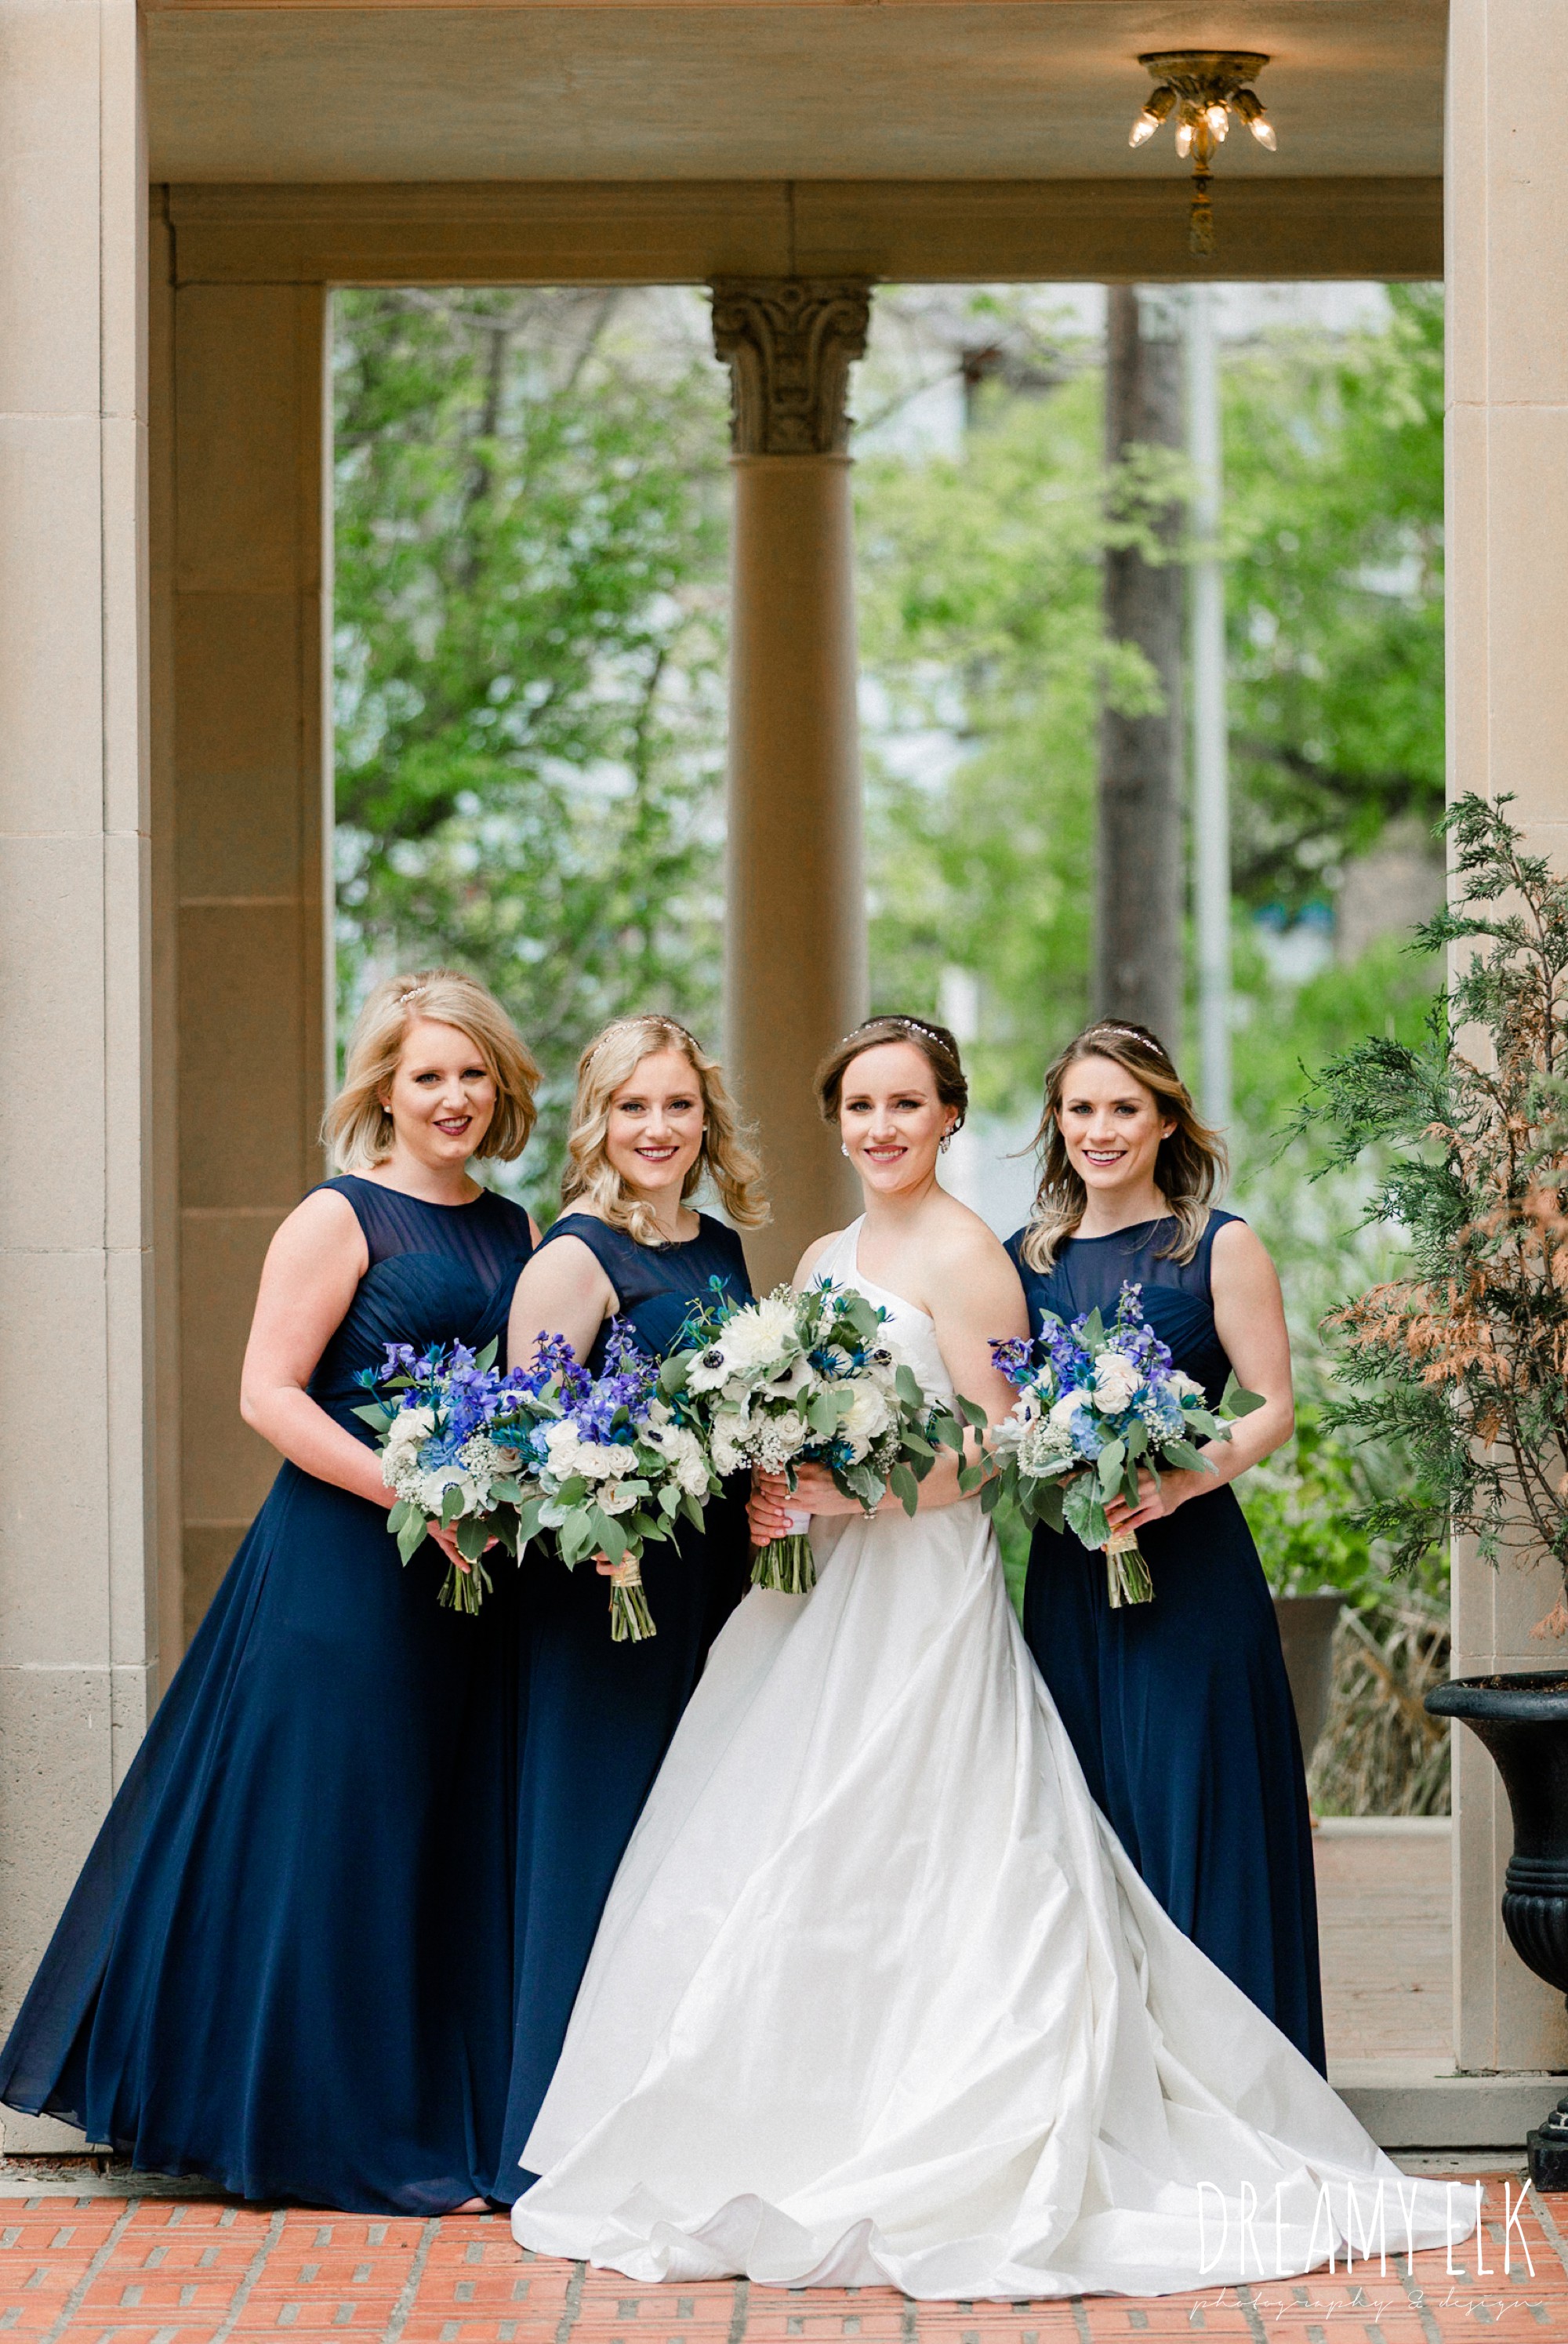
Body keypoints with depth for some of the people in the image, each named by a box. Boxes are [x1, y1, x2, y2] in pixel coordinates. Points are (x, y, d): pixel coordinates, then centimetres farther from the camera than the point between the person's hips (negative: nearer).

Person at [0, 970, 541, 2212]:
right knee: (341, 1832, -2)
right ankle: (345, 2133, 7)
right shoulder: (339, 1220, -6)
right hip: (345, 1567, -6)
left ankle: (462, 2124, 17)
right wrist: (414, 1494, -19)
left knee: (464, 1840, 9)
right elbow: (268, 1392, -12)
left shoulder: (518, 1231, 14)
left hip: (478, 1572, 6)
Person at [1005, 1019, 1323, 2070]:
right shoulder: (1031, 1256, 11)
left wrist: (1186, 1478, -21)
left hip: (1189, 1561, -4)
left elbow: (1275, 1408, -5)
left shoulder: (1219, 1247, -2)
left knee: (1188, 1812, -4)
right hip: (1068, 1568, 4)